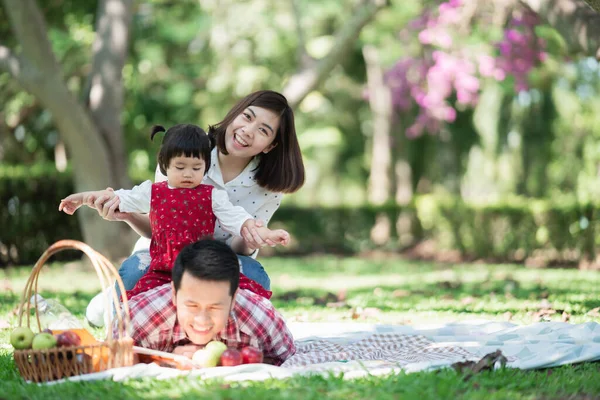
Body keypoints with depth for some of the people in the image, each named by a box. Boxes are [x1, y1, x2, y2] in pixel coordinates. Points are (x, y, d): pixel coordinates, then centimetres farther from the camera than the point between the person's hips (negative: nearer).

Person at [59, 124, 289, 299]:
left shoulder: (213, 196, 7)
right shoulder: (152, 193, 11)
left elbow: (236, 219, 2)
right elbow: (118, 198, 18)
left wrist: (266, 234, -11)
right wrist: (85, 197, 14)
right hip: (162, 271, 1)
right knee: (142, 296, -27)